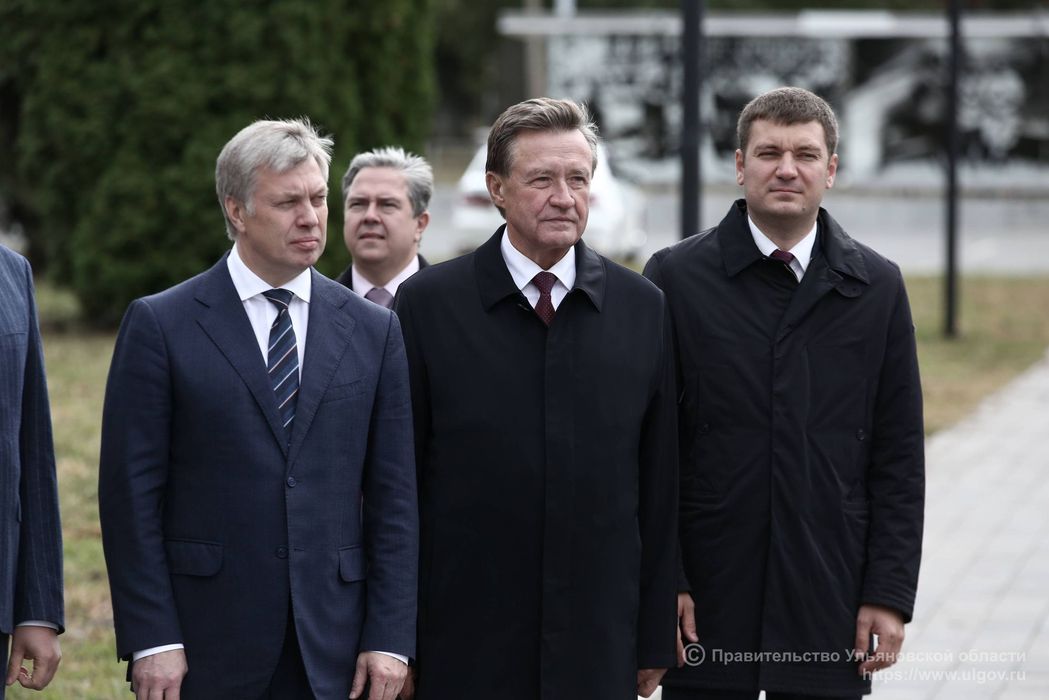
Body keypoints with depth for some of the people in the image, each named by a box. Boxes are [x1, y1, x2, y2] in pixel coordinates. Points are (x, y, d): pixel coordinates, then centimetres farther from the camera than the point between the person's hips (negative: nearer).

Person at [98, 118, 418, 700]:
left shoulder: (374, 331, 8)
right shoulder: (161, 325, 0)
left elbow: (393, 497, 7)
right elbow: (132, 492, -3)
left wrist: (389, 637, 0)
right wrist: (152, 640, -9)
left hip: (331, 650, 2)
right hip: (206, 647, -2)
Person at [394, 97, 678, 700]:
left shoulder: (642, 307, 6)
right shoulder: (427, 304, 0)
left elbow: (660, 485, 7)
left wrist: (656, 639, 6)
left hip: (598, 649, 2)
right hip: (464, 645, -2)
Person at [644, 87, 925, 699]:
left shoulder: (877, 287, 6)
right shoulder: (675, 277, 2)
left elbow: (899, 459, 5)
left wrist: (891, 593, -1)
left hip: (829, 598, 1)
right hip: (707, 598, -1)